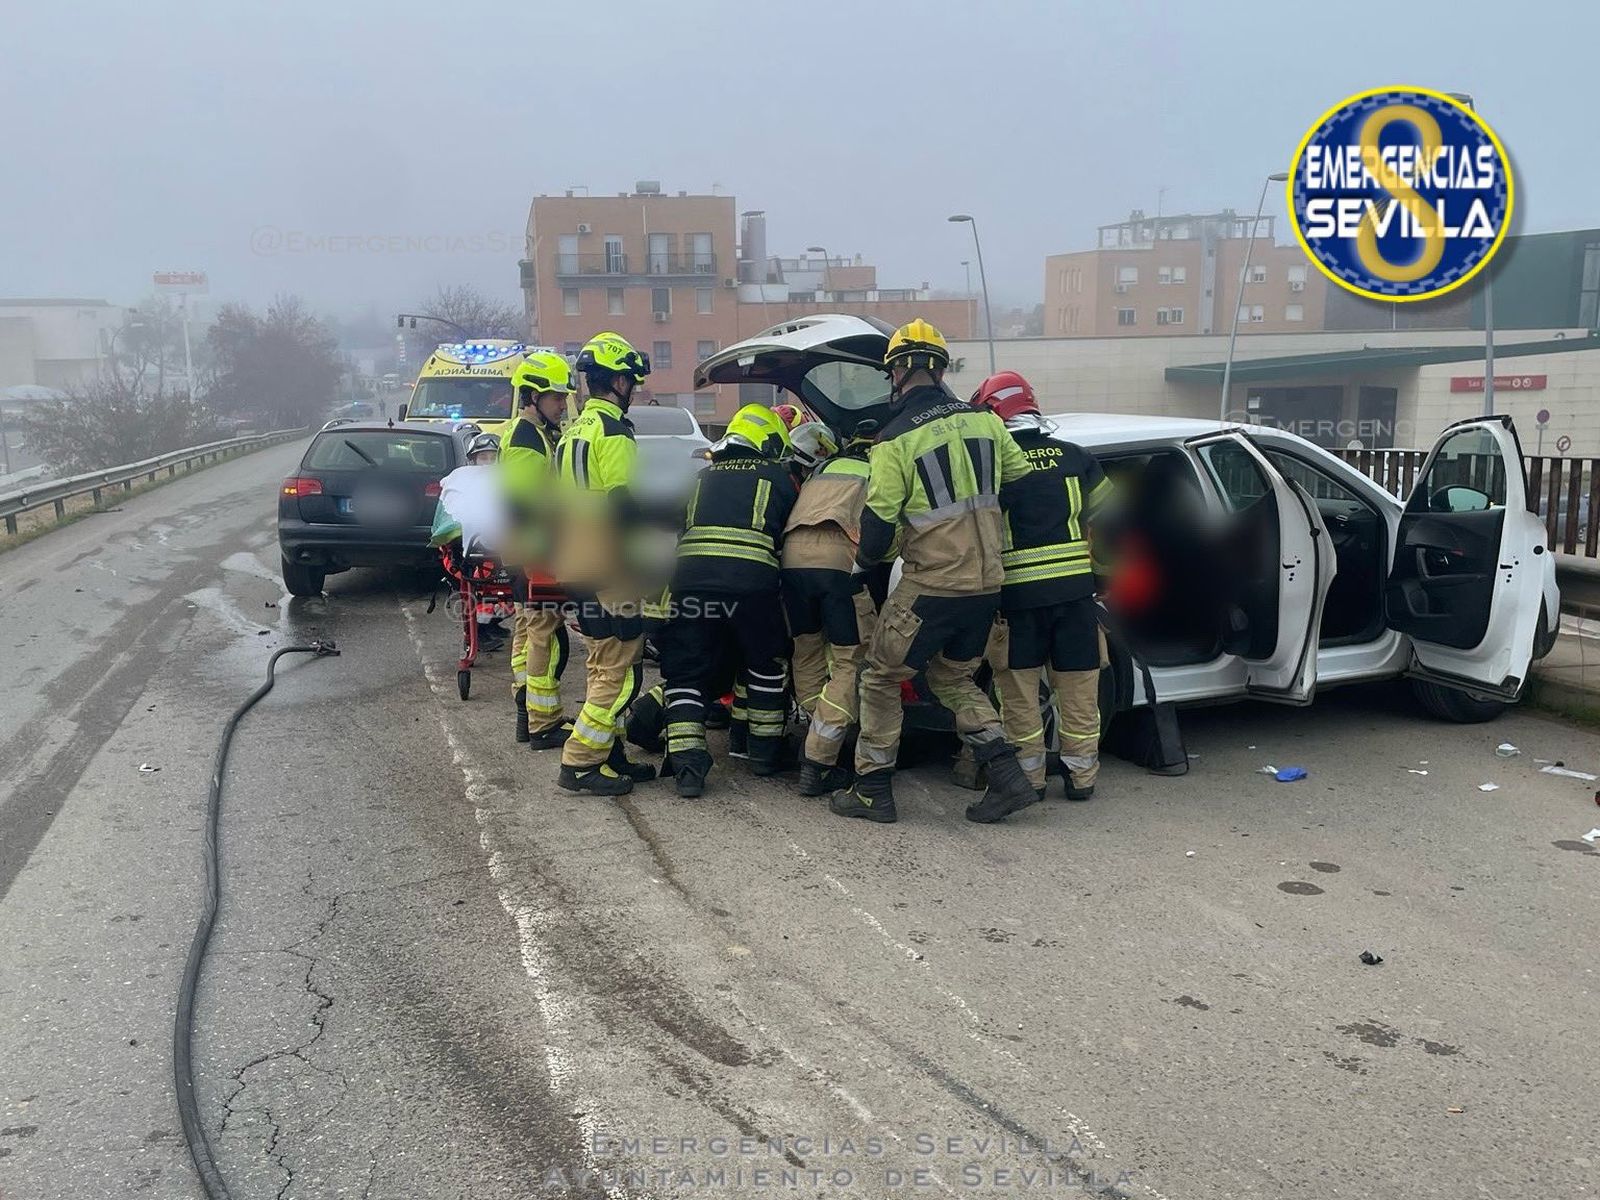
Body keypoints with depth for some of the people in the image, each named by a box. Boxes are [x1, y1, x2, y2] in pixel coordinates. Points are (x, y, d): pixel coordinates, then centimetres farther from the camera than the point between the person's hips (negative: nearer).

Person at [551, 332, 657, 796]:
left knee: (602, 665, 17)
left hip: (578, 566, 10)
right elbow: (624, 505, -20)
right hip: (610, 570, -10)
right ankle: (580, 763, -4)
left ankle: (607, 753, 23)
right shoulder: (613, 431, -13)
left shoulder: (575, 430, 17)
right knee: (619, 672, -5)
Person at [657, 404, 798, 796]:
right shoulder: (777, 476, 17)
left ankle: (687, 763, -2)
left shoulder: (704, 476, 27)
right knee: (766, 665, 20)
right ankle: (765, 750, 27)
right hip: (751, 577, -2)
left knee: (685, 671, 9)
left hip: (689, 576, 2)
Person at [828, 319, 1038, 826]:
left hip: (930, 585, -6)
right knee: (953, 678, 23)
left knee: (881, 679, 9)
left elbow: (879, 521, -11)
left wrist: (861, 567, 8)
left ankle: (873, 791, 13)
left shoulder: (895, 441, -11)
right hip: (987, 582, 6)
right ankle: (1008, 776, 14)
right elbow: (1021, 479, 13)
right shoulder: (983, 421, 5)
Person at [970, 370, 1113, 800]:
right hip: (1075, 589, 3)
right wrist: (1101, 570, 23)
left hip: (1017, 595, -3)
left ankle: (1029, 776, 14)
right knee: (1078, 686, 11)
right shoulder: (1074, 456, 7)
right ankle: (1081, 776, 18)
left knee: (1019, 689, 9)